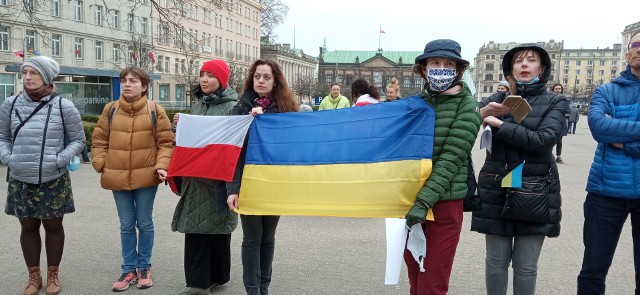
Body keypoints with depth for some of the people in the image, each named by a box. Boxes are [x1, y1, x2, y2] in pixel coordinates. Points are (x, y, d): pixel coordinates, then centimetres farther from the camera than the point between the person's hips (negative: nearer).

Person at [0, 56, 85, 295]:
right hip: (20, 181, 2)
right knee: (28, 227, 14)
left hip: (53, 181, -2)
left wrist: (60, 160, -13)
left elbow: (78, 140, 0)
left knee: (53, 226, 12)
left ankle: (53, 275, 30)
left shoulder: (63, 106, -8)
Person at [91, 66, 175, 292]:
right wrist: (100, 164, -1)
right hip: (118, 178, 2)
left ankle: (144, 267, 25)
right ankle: (129, 269, 24)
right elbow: (99, 140, 9)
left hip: (146, 177, -2)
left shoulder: (155, 111, -5)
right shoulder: (110, 110, 2)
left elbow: (166, 142, -2)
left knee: (145, 223, 10)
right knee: (126, 225, 11)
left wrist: (161, 165, -14)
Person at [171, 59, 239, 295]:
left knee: (217, 226, 6)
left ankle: (217, 276, 22)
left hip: (218, 178, -6)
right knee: (194, 227, 4)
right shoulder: (198, 105, 14)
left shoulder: (232, 107, -8)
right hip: (195, 176, 6)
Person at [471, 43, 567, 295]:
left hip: (535, 191, -1)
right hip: (496, 189, 1)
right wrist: (485, 112, -25)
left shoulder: (555, 102, 3)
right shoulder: (497, 99, 7)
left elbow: (543, 140, -15)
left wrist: (500, 125, -13)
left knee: (526, 266, 5)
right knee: (496, 260, 7)